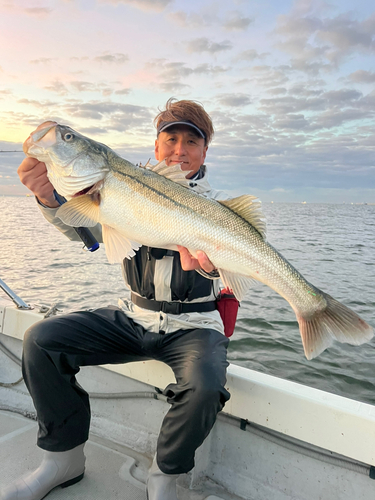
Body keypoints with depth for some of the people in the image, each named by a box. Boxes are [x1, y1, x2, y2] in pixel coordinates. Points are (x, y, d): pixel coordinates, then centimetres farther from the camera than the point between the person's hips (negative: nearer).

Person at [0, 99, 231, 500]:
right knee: (40, 339, -10)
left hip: (193, 327, -2)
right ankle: (64, 457, 8)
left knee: (204, 387, -32)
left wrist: (209, 264, -47)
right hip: (133, 318, 3)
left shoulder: (218, 206, -2)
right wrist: (51, 198, -32)